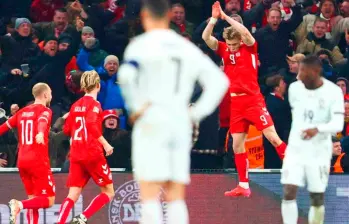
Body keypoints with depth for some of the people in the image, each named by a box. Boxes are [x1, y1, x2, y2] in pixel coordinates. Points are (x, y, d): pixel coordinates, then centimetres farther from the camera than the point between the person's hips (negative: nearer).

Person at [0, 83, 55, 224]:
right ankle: (19, 205, -25)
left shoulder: (22, 112, 15)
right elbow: (42, 121, -26)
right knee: (48, 200, -3)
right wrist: (40, 133, -49)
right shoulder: (45, 111, -3)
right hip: (38, 161, -7)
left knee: (34, 199, 14)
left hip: (22, 161, 7)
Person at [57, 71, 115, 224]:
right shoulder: (94, 104, -7)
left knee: (72, 196, 3)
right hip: (93, 154, -6)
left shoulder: (76, 105, 13)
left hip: (76, 155, 6)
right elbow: (91, 124, -23)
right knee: (108, 193, 6)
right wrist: (105, 144, -20)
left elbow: (67, 130, 17)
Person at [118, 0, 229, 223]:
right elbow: (219, 81, 13)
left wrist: (134, 107, -11)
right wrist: (197, 113, 10)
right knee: (176, 198, 7)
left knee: (149, 196, -7)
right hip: (180, 127, 5)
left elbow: (126, 76, -22)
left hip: (151, 125, -5)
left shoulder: (141, 44, -3)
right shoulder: (187, 48, 14)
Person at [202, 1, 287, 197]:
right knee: (237, 145, 5)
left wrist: (226, 17, -21)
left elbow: (246, 33, -24)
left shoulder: (249, 48, -4)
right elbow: (206, 37, -5)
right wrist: (214, 19, -18)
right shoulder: (223, 49, 7)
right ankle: (244, 186, 11)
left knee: (273, 137, -10)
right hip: (236, 103, 5)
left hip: (253, 99, -5)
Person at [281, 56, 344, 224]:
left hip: (319, 152, -2)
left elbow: (338, 124, -22)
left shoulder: (333, 92, -13)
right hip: (295, 150, 2)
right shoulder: (294, 88, -1)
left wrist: (317, 129, -40)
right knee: (288, 193, -11)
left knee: (317, 199, 5)